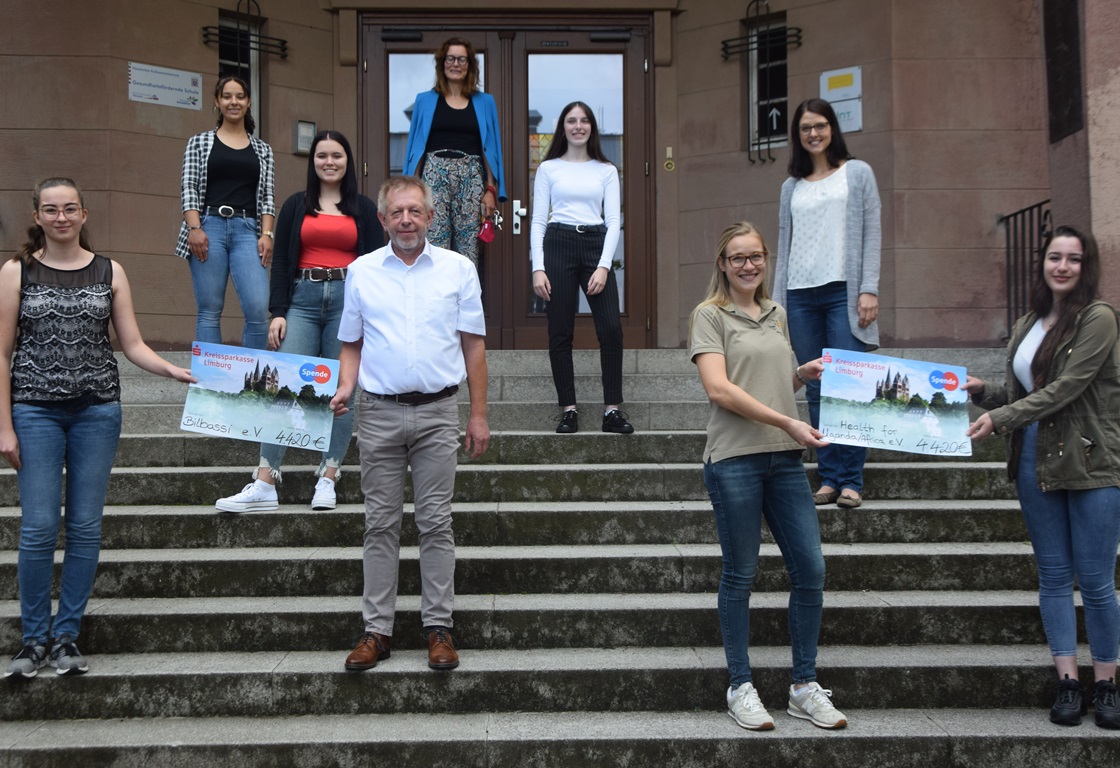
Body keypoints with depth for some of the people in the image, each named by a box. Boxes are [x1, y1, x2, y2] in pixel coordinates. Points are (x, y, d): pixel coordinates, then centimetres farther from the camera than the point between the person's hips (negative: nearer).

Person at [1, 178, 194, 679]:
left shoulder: (110, 273, 7)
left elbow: (132, 345, 5)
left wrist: (175, 371, -13)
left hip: (97, 411, 2)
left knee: (85, 528, 4)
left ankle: (66, 637, 16)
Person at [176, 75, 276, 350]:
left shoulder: (262, 149, 17)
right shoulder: (199, 142, 12)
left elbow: (267, 196, 11)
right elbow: (189, 189, 4)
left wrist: (266, 234, -2)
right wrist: (194, 228, -9)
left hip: (248, 230, 1)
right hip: (209, 227, -1)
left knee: (258, 309, -13)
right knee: (209, 311, -2)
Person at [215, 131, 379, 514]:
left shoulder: (364, 208, 11)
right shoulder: (296, 206, 13)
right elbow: (280, 261, 9)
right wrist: (278, 312, -1)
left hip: (348, 299, 0)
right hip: (303, 299, 0)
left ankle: (328, 480, 5)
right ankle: (264, 484, -12)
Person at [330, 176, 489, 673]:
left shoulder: (458, 269, 5)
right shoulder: (361, 272, 8)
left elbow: (473, 345, 6)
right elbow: (352, 343, 13)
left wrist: (478, 415, 2)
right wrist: (345, 387, -6)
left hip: (437, 412, -1)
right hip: (379, 413, 1)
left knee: (436, 523, 1)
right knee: (381, 524, 5)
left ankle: (439, 627, 9)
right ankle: (376, 630, 11)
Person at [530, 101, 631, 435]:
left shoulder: (606, 170, 12)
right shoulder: (548, 169, 10)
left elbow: (613, 220, 6)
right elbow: (538, 221, 6)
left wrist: (604, 266, -7)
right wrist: (538, 268, -5)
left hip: (596, 245, 1)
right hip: (558, 244, -1)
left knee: (611, 328, -10)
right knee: (560, 332, -1)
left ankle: (612, 410, -5)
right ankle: (568, 410, 6)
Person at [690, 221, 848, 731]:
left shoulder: (776, 315, 18)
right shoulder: (710, 315, 0)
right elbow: (719, 389, -12)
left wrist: (806, 374, 6)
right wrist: (787, 423, -17)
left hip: (785, 459, 6)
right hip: (734, 459, -6)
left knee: (810, 569, 3)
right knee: (741, 574, 2)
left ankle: (805, 687, 15)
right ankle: (741, 687, 15)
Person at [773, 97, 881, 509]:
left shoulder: (857, 173, 9)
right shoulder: (792, 186, 19)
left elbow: (871, 234, 2)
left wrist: (869, 290, -8)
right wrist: (777, 301, 10)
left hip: (843, 291, -3)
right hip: (801, 295, 4)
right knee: (816, 391, 3)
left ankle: (851, 481, -5)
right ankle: (828, 477, 7)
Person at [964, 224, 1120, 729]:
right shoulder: (1026, 326, 12)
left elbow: (1063, 390, -16)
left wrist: (999, 417, -19)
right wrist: (982, 392, -2)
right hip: (1037, 462, 6)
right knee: (1053, 575, 8)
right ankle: (1067, 683, 14)